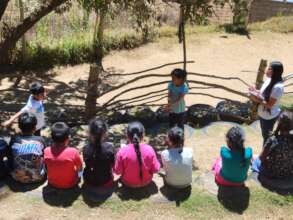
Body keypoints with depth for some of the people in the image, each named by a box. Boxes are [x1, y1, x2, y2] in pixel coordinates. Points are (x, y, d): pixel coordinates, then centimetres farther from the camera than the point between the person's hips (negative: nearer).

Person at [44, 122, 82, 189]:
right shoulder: (73, 152, -30)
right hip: (70, 185, -3)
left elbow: (47, 168, -1)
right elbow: (80, 169, -12)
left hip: (52, 184, 3)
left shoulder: (46, 151, -20)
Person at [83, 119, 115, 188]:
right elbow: (113, 164, -9)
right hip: (106, 183, -1)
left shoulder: (86, 149, -23)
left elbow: (87, 164, -4)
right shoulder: (109, 147, -25)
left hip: (89, 182, 1)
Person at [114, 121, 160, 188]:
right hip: (146, 182, 1)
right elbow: (155, 169, -12)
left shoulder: (122, 151, -24)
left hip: (128, 183, 0)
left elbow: (117, 171, -12)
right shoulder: (149, 149, -21)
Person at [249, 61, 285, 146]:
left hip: (269, 116, -9)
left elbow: (270, 104, -26)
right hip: (263, 114, 9)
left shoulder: (277, 87, -30)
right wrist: (256, 91, -7)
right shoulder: (270, 80, -3)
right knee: (265, 135, 26)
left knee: (267, 137, 12)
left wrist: (258, 100, -25)